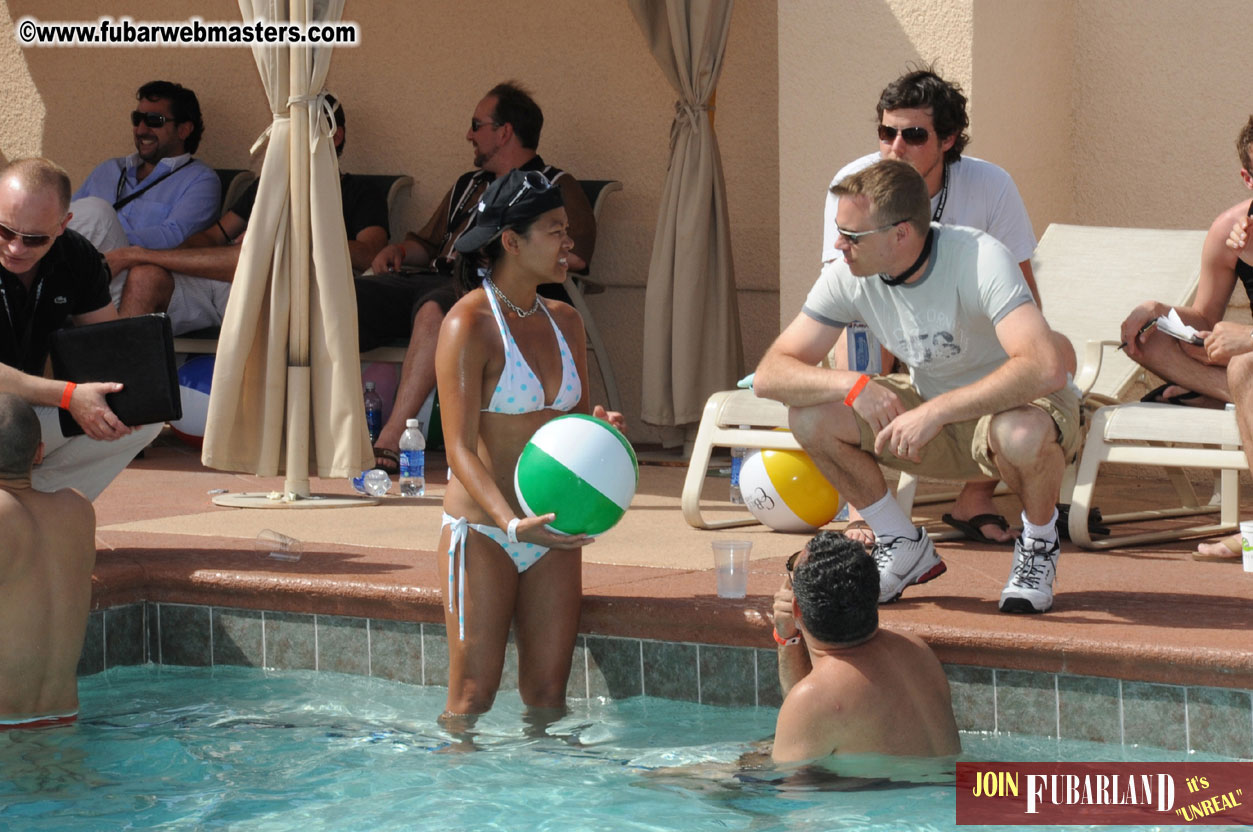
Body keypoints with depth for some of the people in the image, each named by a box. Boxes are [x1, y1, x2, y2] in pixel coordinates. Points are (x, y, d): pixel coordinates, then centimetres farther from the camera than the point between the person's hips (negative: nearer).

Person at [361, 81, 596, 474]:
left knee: (434, 307, -41)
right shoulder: (467, 186, 34)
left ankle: (391, 442, -47)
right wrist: (400, 249, 14)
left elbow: (575, 254, -7)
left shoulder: (556, 187, 10)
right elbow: (428, 242, 37)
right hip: (434, 278, 7)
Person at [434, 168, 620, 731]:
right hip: (482, 531, -6)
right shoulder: (468, 324, -12)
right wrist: (512, 523, -33)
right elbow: (460, 449, -18)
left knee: (547, 692, 6)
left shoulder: (564, 321, 10)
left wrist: (599, 427, -8)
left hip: (551, 533, 6)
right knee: (473, 696, -5)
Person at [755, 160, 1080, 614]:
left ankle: (1039, 544, -6)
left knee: (1024, 432, -41)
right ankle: (904, 548, 4)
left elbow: (1046, 369, -44)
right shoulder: (847, 277, -14)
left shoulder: (980, 260, -31)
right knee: (810, 415, -16)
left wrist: (935, 411, -46)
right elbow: (770, 375, -13)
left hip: (1017, 405, -5)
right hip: (932, 410, 5)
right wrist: (853, 384, -32)